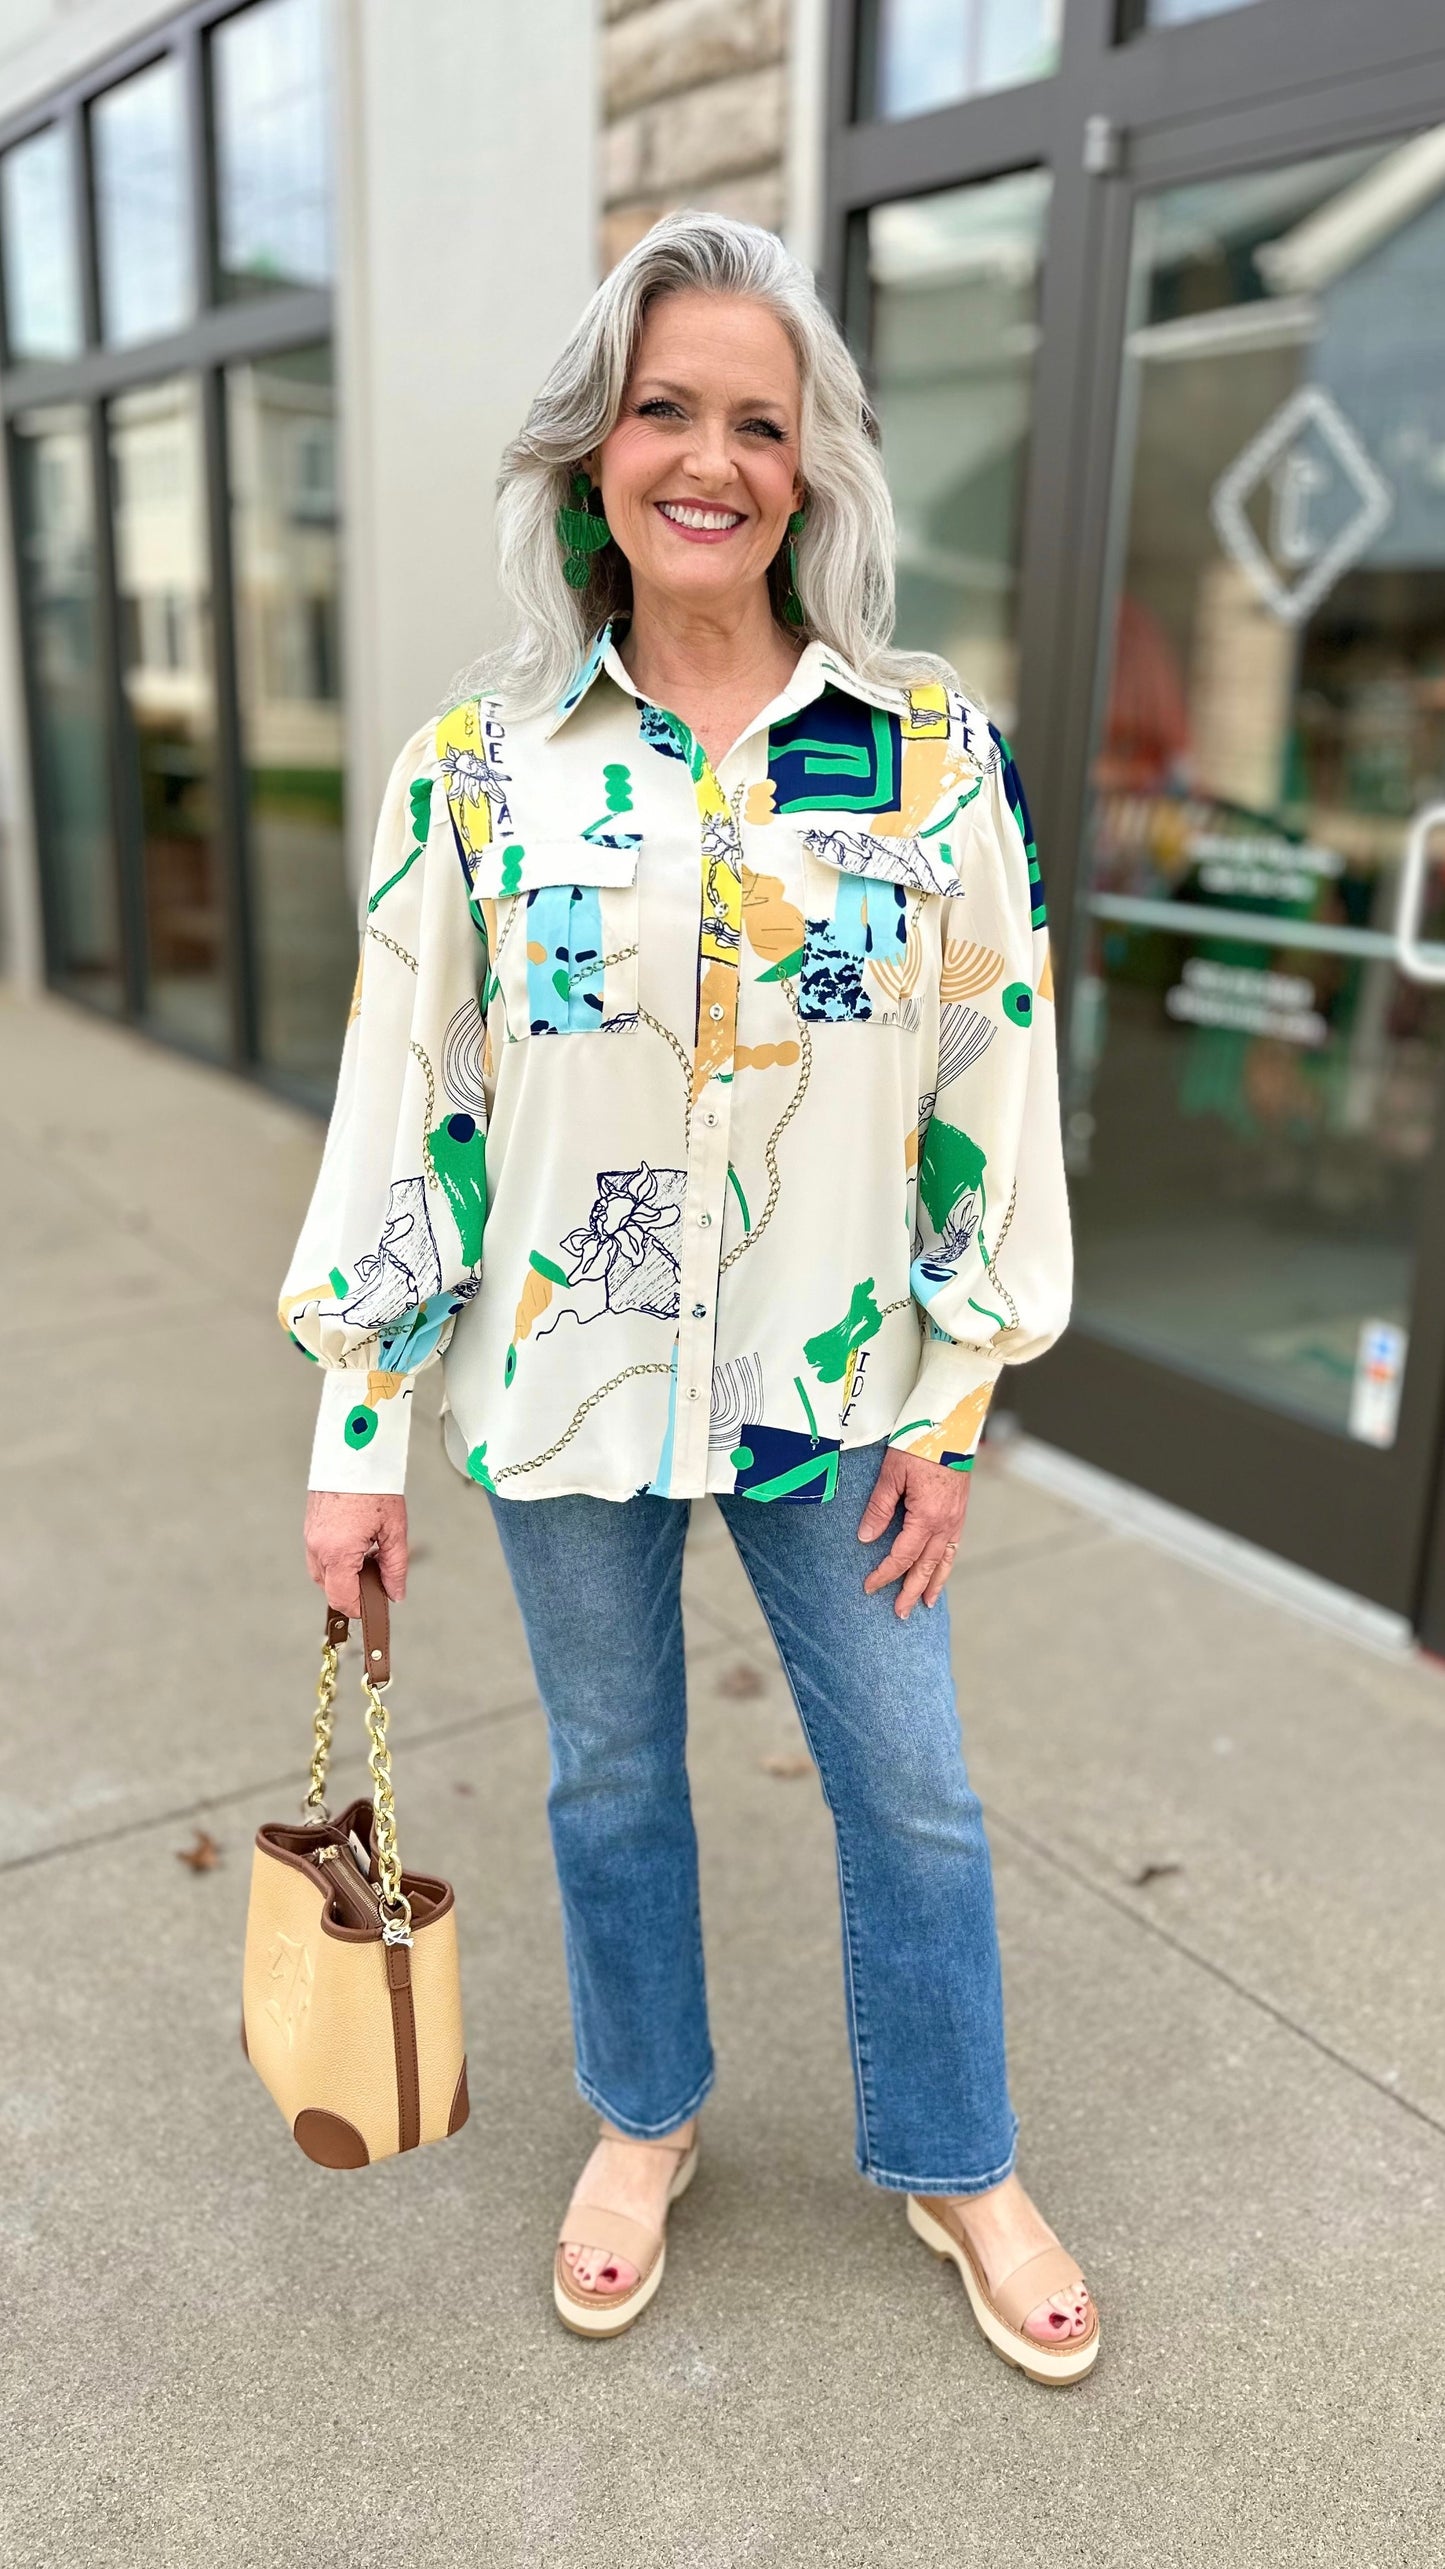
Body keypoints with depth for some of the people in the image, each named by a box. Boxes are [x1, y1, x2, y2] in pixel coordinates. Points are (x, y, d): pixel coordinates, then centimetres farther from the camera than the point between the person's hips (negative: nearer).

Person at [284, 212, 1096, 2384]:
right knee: (611, 1774, 18)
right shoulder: (482, 767, -4)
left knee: (912, 1793, 13)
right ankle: (646, 2122, 46)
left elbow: (993, 1079, -2)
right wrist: (358, 1431, -3)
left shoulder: (931, 750, -5)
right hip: (565, 1384, 1)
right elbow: (403, 1100, -3)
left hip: (831, 1385, 0)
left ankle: (952, 2164, 41)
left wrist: (957, 1395, -2)